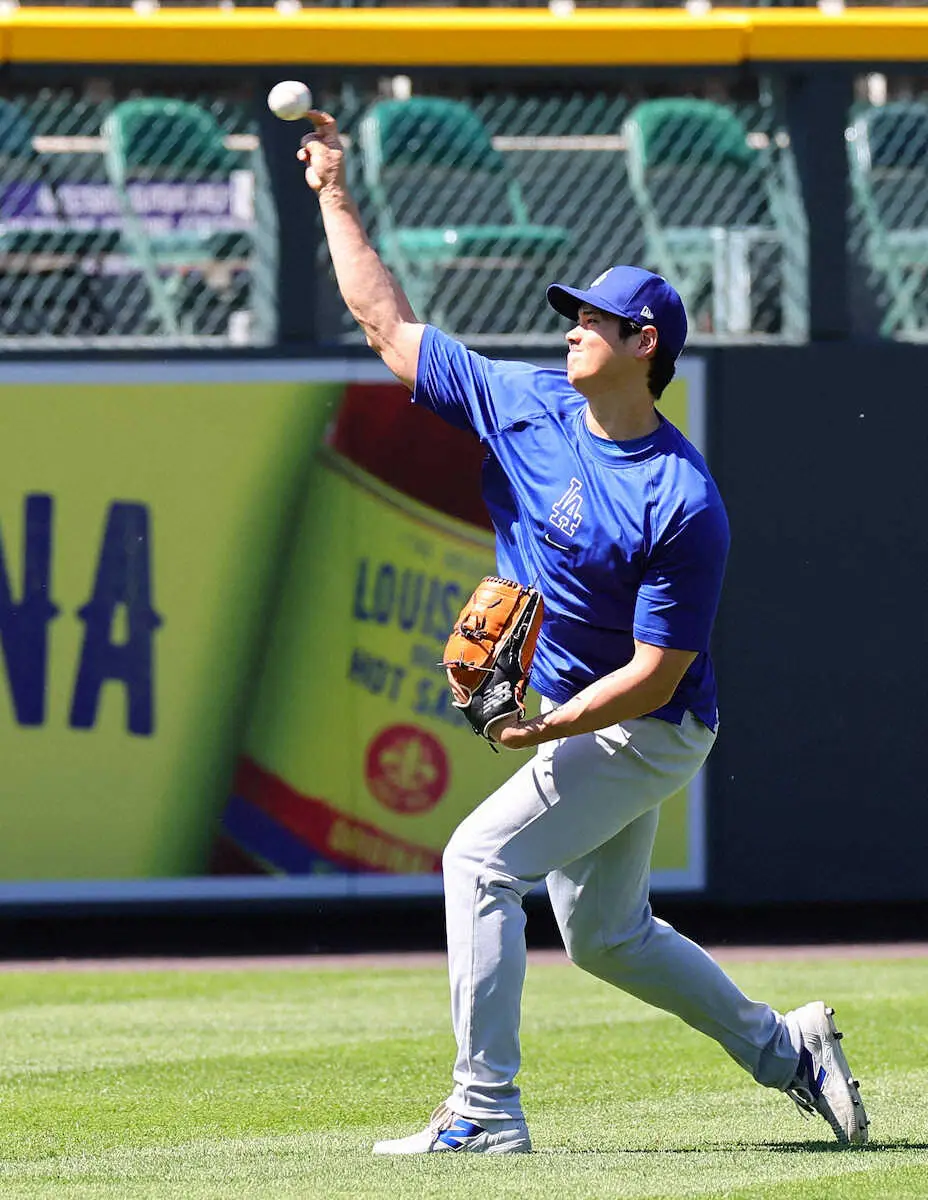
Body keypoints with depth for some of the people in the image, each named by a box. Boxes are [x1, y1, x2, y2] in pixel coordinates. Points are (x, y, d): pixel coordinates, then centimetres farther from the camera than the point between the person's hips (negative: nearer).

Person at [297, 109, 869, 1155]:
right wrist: (333, 196, -1)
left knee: (480, 859, -19)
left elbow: (656, 674, -23)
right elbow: (388, 326, 2)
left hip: (646, 727, -8)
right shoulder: (522, 404, -5)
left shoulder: (683, 505, -25)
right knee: (605, 937, 17)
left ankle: (485, 1111, -18)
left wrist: (551, 726, -34)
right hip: (571, 720, 8)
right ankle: (781, 1047, 31)